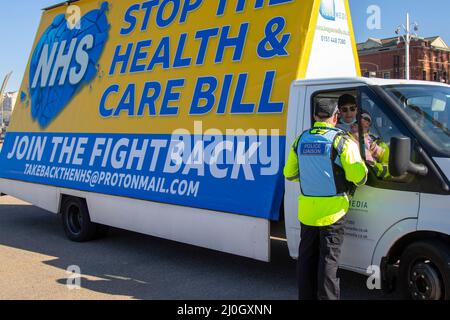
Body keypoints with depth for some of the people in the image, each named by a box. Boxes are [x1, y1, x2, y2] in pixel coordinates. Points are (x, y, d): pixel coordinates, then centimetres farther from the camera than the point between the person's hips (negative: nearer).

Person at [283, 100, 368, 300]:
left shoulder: (301, 140, 6)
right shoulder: (342, 141, -10)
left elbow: (289, 173, 12)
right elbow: (359, 177, -13)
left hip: (306, 211, 5)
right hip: (331, 211, -4)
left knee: (306, 257, 15)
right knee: (329, 259, 2)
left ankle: (306, 296, 24)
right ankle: (327, 297, 5)